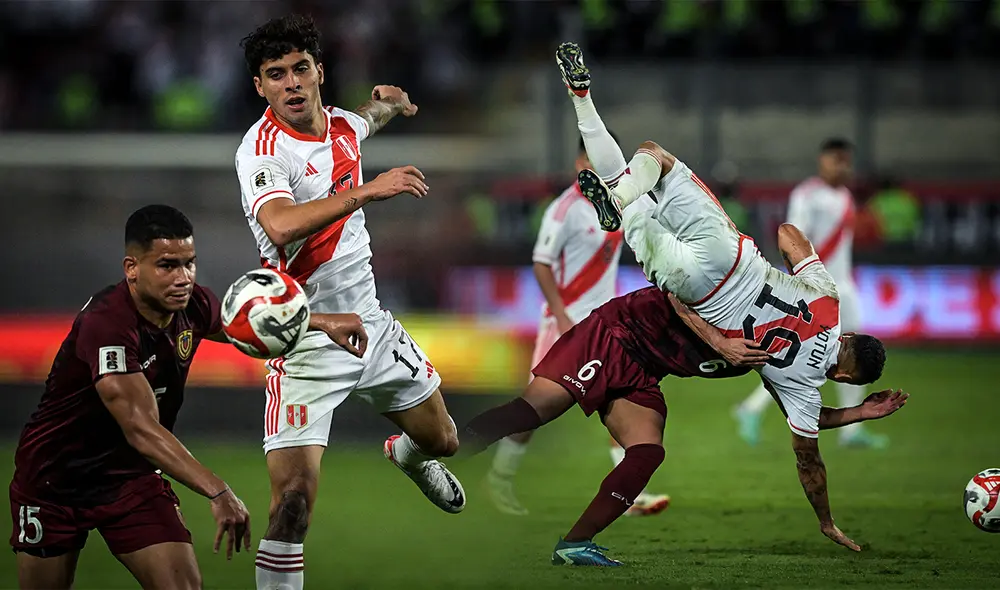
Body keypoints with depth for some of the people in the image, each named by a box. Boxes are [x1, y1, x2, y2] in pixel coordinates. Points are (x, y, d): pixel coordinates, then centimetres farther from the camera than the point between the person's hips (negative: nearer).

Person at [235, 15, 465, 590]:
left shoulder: (341, 124, 3)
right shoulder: (261, 151, -21)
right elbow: (281, 225, -43)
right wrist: (367, 190, -46)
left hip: (370, 322, 7)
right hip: (306, 342, -7)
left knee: (441, 440, 24)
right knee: (294, 499, -19)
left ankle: (408, 456, 61)